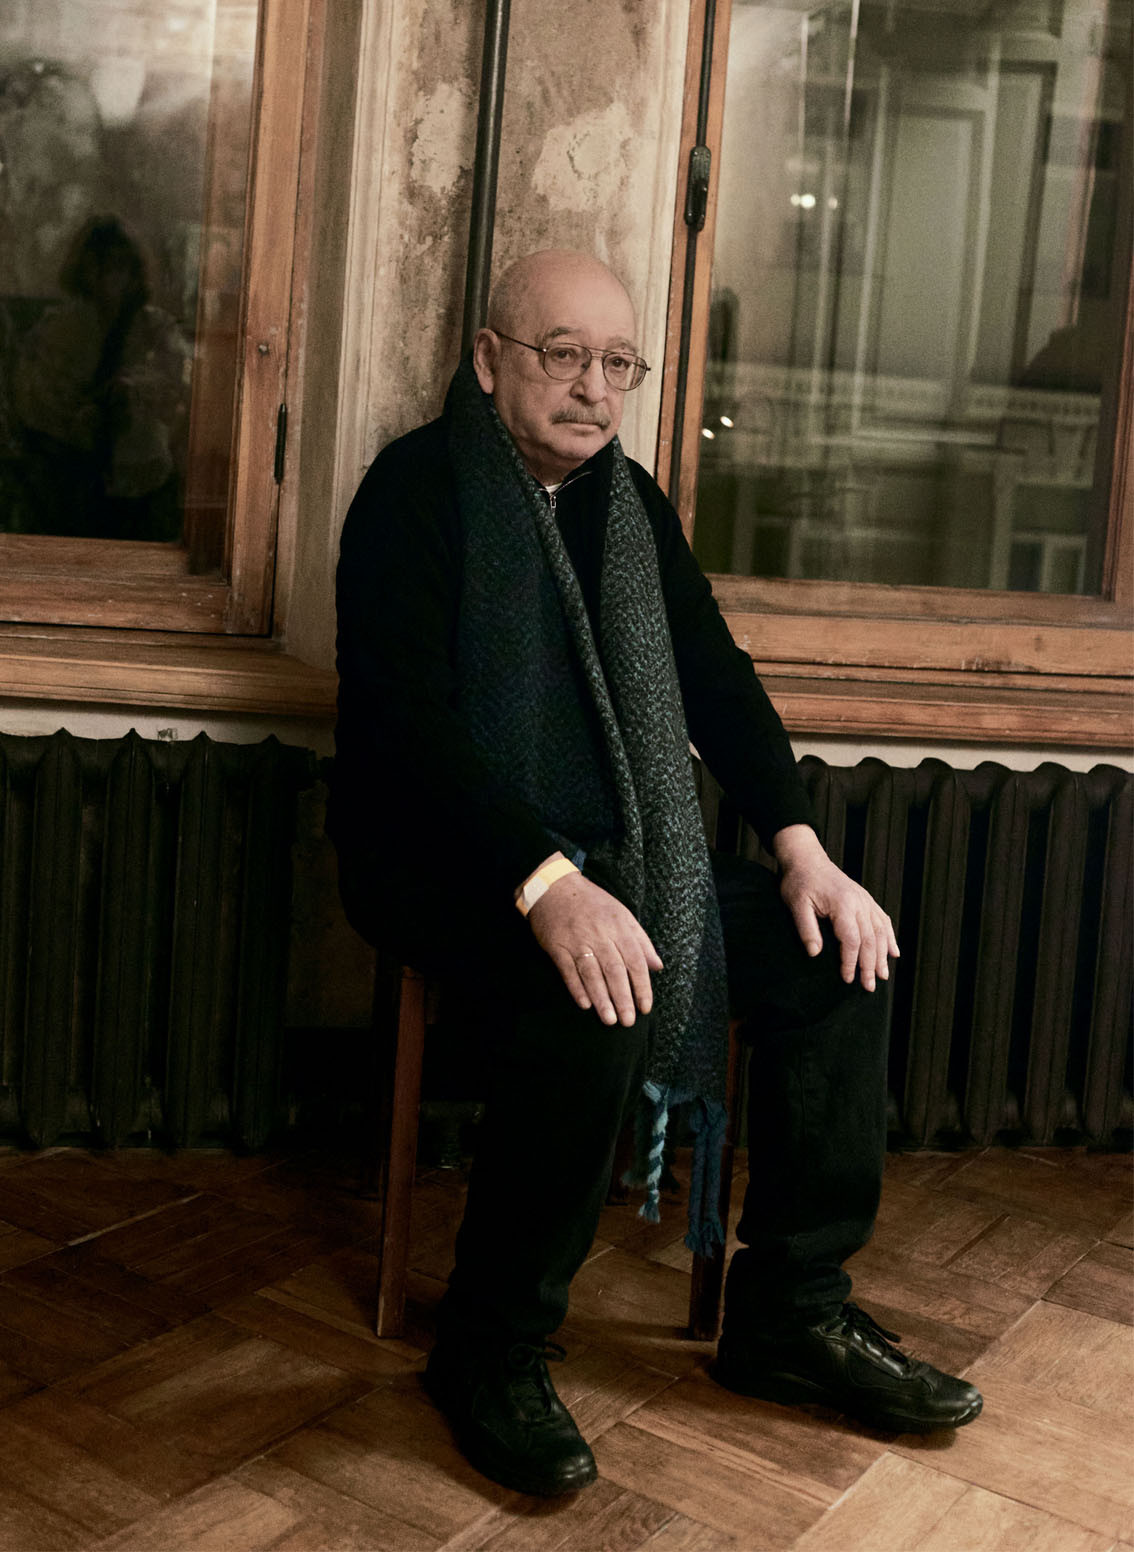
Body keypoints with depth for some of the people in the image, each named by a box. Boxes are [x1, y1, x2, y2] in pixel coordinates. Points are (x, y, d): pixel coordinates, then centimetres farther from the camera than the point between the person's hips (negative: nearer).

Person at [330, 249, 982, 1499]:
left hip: (608, 854, 7)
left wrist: (800, 848, -2)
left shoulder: (629, 500, 13)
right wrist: (545, 884, -33)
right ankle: (491, 1351, -11)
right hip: (449, 854, -7)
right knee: (589, 1009, -34)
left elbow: (715, 678, 12)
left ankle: (793, 1312, 5)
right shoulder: (418, 489, -9)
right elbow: (406, 717, -21)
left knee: (838, 956, -7)